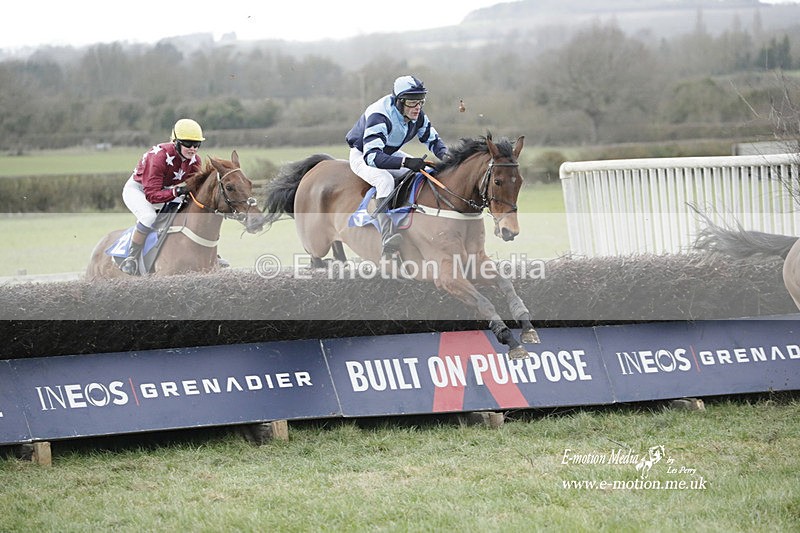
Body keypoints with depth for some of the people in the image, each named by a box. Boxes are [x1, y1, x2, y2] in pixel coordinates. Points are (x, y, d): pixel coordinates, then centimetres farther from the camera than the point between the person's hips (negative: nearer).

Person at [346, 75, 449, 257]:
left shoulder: (418, 116, -13)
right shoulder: (379, 117, -36)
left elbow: (433, 139, 1)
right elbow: (372, 156, -44)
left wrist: (444, 155, -23)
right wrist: (406, 162, -55)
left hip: (390, 154, 8)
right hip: (362, 156, -8)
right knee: (385, 180, -37)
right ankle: (387, 239, -47)